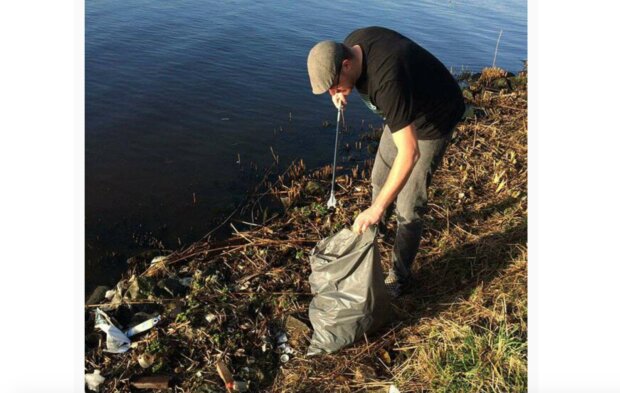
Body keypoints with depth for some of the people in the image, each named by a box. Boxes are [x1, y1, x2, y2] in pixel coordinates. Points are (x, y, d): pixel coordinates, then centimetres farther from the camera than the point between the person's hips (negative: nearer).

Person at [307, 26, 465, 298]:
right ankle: (375, 226, 48)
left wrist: (377, 208, -44)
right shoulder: (351, 44, -17)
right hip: (404, 111, 8)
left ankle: (399, 277, 12)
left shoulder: (387, 80, -42)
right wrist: (344, 90, -13)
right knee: (380, 179, 21)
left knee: (408, 206, -7)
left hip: (433, 121, -8)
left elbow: (409, 152, -44)